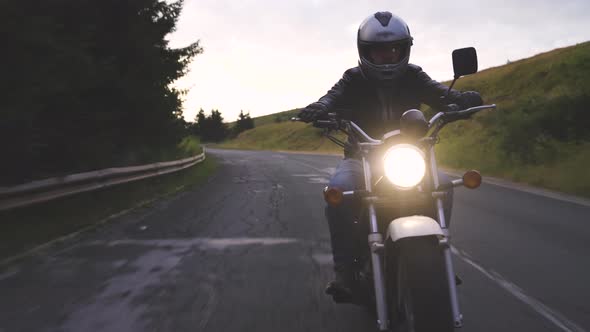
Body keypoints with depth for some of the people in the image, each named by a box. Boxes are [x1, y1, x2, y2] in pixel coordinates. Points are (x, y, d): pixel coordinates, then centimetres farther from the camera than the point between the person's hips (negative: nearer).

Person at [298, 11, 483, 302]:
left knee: (443, 184, -25)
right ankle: (345, 271, -24)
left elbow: (440, 93, -13)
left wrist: (462, 98, -37)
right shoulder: (354, 80, -2)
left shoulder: (413, 77, 3)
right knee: (339, 188, -33)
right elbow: (335, 97, -21)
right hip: (360, 156, -2)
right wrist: (320, 108, -46)